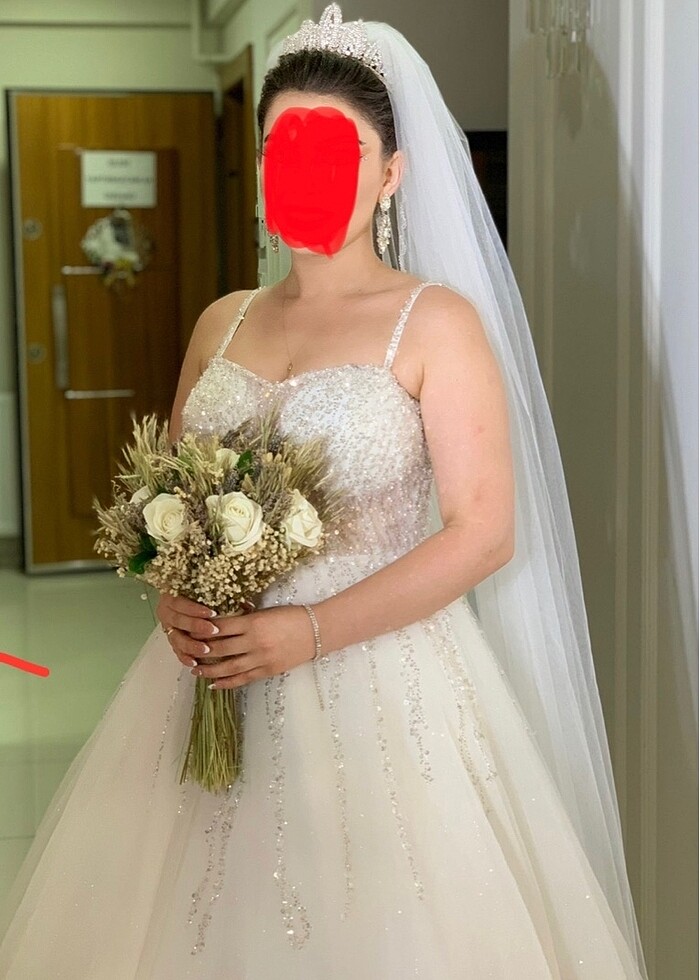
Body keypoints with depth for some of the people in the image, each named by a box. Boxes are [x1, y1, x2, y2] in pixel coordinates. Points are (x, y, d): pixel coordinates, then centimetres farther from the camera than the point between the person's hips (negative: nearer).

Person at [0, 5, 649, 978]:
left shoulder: (436, 322, -5)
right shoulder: (223, 323, 11)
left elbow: (486, 532, -11)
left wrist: (314, 630, -17)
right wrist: (172, 597, -5)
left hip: (376, 678, -4)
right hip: (214, 671, 5)